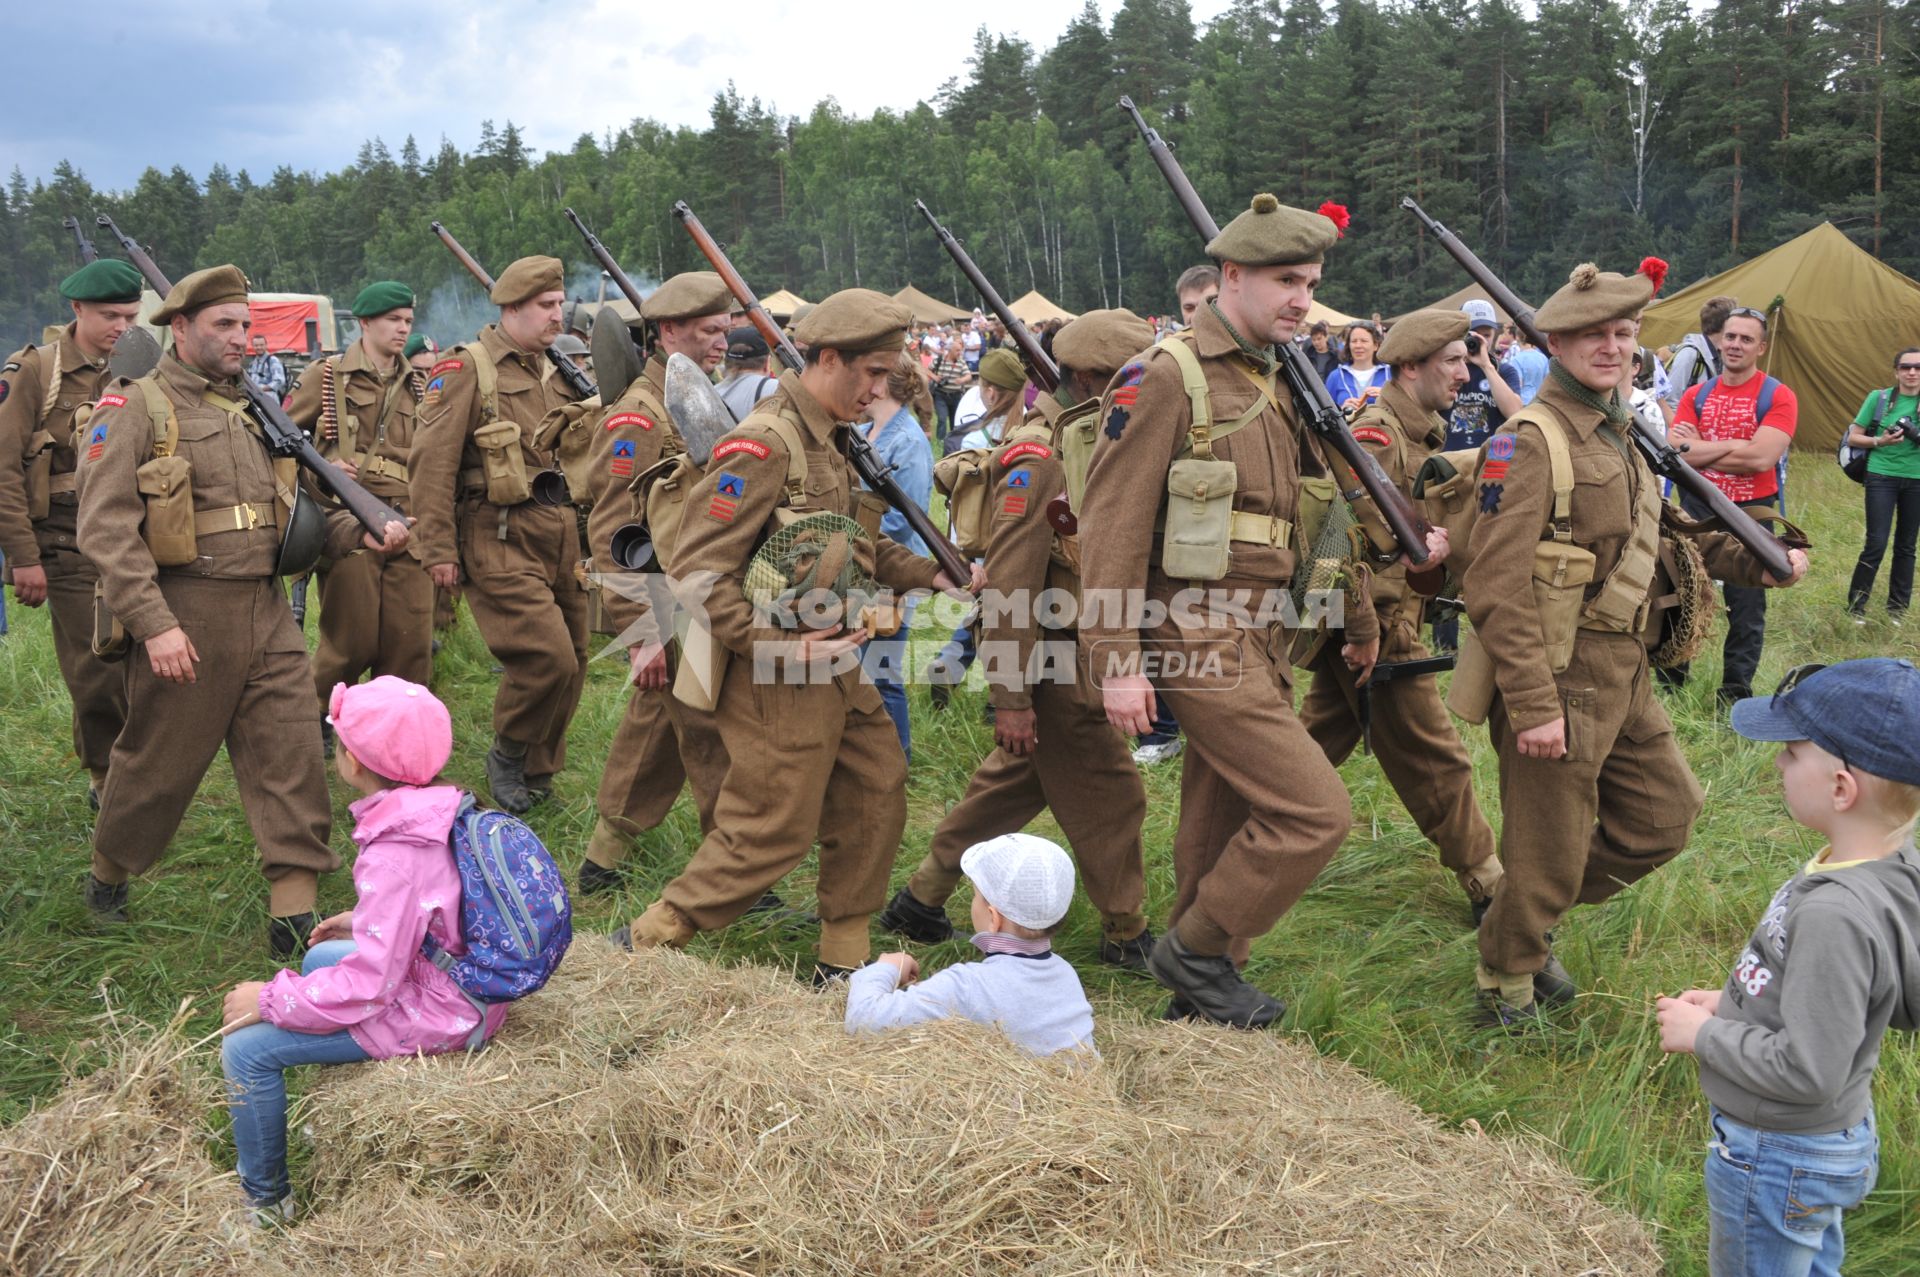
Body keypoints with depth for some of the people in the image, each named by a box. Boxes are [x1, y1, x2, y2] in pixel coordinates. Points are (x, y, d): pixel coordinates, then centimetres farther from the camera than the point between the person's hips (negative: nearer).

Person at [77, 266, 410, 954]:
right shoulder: (135, 407, -5)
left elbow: (293, 510, 18)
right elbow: (106, 527, -13)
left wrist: (364, 532, -1)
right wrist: (154, 624, -20)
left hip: (268, 612, 6)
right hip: (186, 616, -6)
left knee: (293, 759, 1)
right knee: (157, 764, 8)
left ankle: (295, 915, 6)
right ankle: (107, 878, 34)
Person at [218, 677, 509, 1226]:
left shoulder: (393, 858, -30)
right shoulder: (439, 810, -4)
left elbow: (369, 985, -26)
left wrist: (269, 1000, -16)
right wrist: (364, 922, 19)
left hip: (435, 1015, -10)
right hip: (460, 977, 10)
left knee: (247, 1047, -8)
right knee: (320, 958, 32)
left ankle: (266, 1201, 12)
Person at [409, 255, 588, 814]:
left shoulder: (555, 372, 16)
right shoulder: (467, 369, -7)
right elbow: (433, 460, -12)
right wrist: (438, 548, -16)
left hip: (560, 537, 8)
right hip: (499, 538, -7)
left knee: (571, 662, 9)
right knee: (548, 656, -17)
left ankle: (537, 775, 26)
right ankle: (507, 755, 8)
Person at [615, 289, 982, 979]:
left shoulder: (829, 442, 11)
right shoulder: (763, 445, -19)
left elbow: (861, 546, 20)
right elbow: (697, 575, -22)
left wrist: (935, 574, 6)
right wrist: (787, 649, -24)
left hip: (837, 670, 9)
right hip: (779, 682, -9)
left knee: (877, 795, 14)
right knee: (771, 833, -2)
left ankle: (844, 958, 27)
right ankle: (645, 944, 14)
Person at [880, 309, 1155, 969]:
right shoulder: (1038, 458, -20)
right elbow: (1008, 588, -23)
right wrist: (1011, 699, -24)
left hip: (1072, 654, 10)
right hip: (1051, 659, -10)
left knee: (1015, 782, 18)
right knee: (1109, 794, 1)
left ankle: (921, 899, 29)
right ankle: (1126, 934, 17)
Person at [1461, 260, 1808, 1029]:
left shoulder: (1623, 438, 13)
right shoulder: (1530, 441, -16)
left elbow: (1669, 538, 25)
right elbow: (1497, 586, -22)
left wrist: (1757, 563, 10)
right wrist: (1532, 705, -25)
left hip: (1624, 678, 9)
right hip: (1559, 680, -9)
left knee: (1665, 815, 18)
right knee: (1549, 853, 4)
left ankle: (1531, 917, 33)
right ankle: (1504, 989, 26)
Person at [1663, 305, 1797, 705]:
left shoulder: (1777, 397, -6)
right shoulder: (1696, 395, 5)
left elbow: (1762, 458, -20)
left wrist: (1700, 448, -12)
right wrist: (1735, 448, -17)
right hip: (1697, 508, 3)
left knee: (1746, 609, 4)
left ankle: (1735, 694, 14)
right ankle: (1669, 683, 25)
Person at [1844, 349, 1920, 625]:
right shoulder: (1879, 398, -2)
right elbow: (1853, 437, 1)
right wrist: (1880, 441, -16)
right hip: (1882, 476, -2)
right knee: (1876, 544, -7)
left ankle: (1898, 609, 20)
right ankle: (1855, 607, 4)